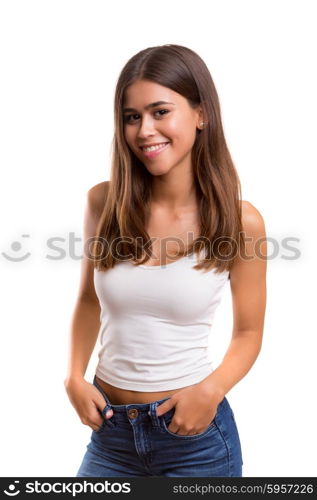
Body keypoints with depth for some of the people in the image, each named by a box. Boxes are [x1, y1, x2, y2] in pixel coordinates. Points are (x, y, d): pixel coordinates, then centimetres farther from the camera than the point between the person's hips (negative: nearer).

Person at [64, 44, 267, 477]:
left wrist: (212, 388, -17)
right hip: (109, 428, 2)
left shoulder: (241, 221, -12)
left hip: (195, 431, -2)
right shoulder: (103, 203, -7)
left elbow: (248, 332, -2)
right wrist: (74, 377, -3)